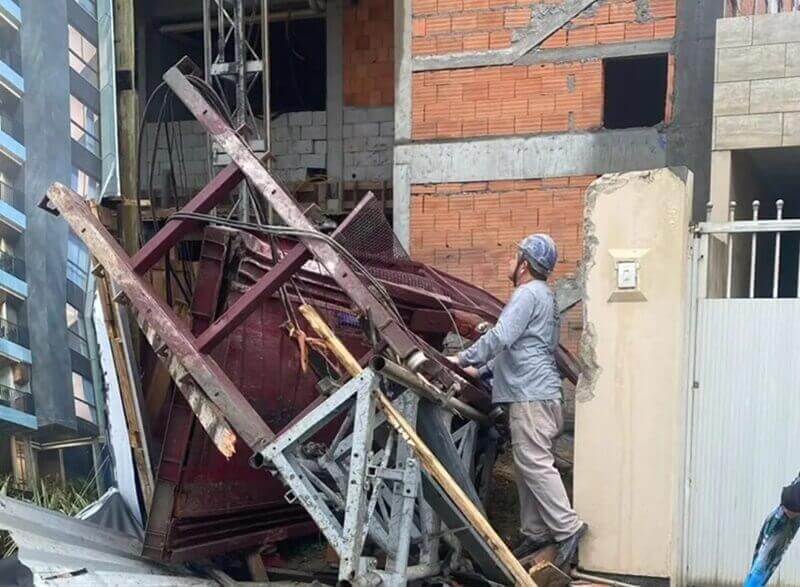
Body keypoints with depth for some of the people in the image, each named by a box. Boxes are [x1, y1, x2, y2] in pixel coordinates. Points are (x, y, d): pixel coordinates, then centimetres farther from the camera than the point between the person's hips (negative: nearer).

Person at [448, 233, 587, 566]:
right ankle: (535, 533, 16)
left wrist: (464, 359, -9)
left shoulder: (529, 293, -9)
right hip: (529, 393, 10)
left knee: (535, 463, -10)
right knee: (527, 465, 11)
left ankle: (567, 528, -9)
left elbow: (501, 337, -19)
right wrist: (482, 371, 24)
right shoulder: (542, 295, 24)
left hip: (531, 395, -10)